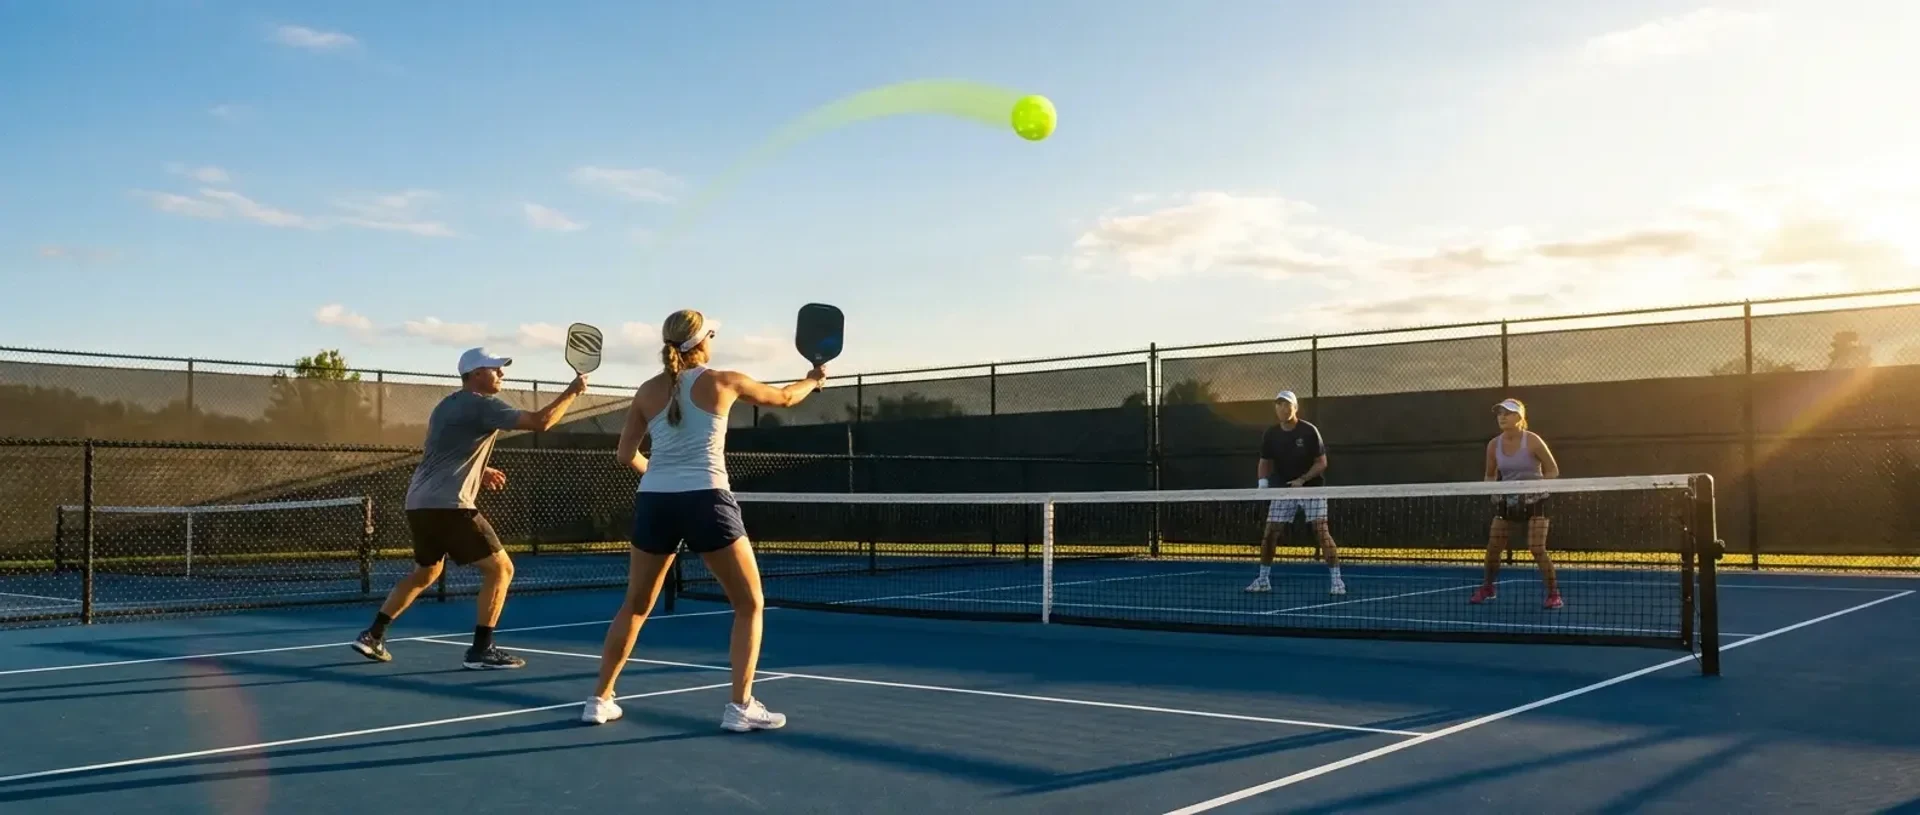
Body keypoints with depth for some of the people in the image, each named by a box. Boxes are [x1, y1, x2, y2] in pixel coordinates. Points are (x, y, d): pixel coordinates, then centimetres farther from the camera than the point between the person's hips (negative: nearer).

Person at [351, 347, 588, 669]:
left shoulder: (447, 405, 21)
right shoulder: (483, 405, -8)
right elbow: (540, 421, -16)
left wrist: (479, 471, 24)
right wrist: (573, 390, -6)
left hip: (419, 503, 10)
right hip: (448, 506, -10)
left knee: (426, 572, 27)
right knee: (500, 568, -4)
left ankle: (372, 636, 27)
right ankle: (481, 650, -6)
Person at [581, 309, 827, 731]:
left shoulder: (648, 391, 9)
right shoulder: (724, 382, 2)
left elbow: (625, 455, 14)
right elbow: (783, 398, 18)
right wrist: (813, 379, 39)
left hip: (654, 502, 4)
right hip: (705, 502, -4)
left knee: (635, 606, 21)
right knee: (750, 604, 9)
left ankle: (599, 699, 24)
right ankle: (741, 706, 1)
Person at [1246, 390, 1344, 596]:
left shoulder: (1309, 431, -13)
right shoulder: (1271, 435, -2)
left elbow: (1322, 462, -10)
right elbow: (1265, 462, 8)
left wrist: (1302, 480, -22)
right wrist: (1263, 480, -12)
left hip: (1311, 488, -4)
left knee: (1321, 531, -14)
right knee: (1269, 533, 0)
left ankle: (1337, 580, -9)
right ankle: (1263, 580, 15)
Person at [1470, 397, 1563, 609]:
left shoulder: (1532, 441, -16)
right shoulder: (1493, 445, -4)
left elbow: (1553, 470, -8)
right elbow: (1490, 475, 10)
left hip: (1534, 501, -4)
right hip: (1507, 501, 4)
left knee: (1537, 548, -13)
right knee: (1493, 546, 1)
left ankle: (1554, 593, 1)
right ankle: (1487, 588, 22)